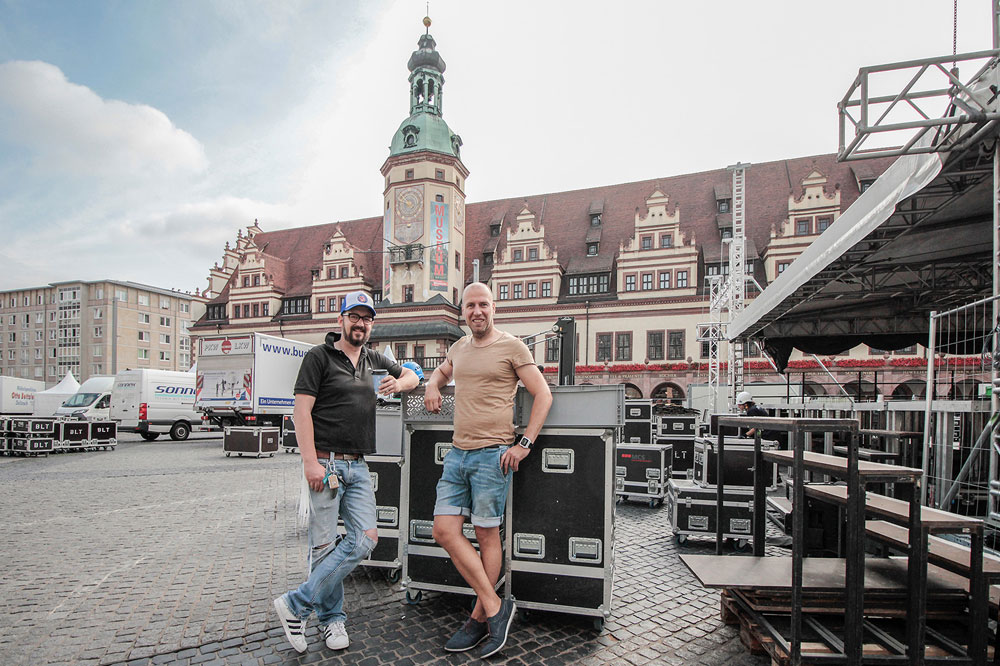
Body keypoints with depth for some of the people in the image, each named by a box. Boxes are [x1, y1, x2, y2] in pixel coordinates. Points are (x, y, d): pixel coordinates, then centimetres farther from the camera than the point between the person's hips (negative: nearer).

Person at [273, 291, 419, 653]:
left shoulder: (373, 360, 17)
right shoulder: (319, 356, -1)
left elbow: (411, 375, 30)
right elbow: (302, 409, -7)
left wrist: (399, 383, 5)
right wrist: (310, 461, -16)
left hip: (358, 466, 6)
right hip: (325, 462, -6)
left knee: (365, 538, -4)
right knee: (324, 545, 1)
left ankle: (297, 603, 8)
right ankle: (332, 618, 19)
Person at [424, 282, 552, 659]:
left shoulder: (511, 347, -3)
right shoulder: (458, 348, 15)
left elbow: (543, 395, -5)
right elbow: (442, 371, 38)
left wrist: (525, 444, -11)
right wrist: (432, 385, 14)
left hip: (493, 454, -6)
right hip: (457, 453, 7)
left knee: (487, 535, 3)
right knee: (444, 530, 0)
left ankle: (480, 619, 18)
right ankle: (496, 607, 10)